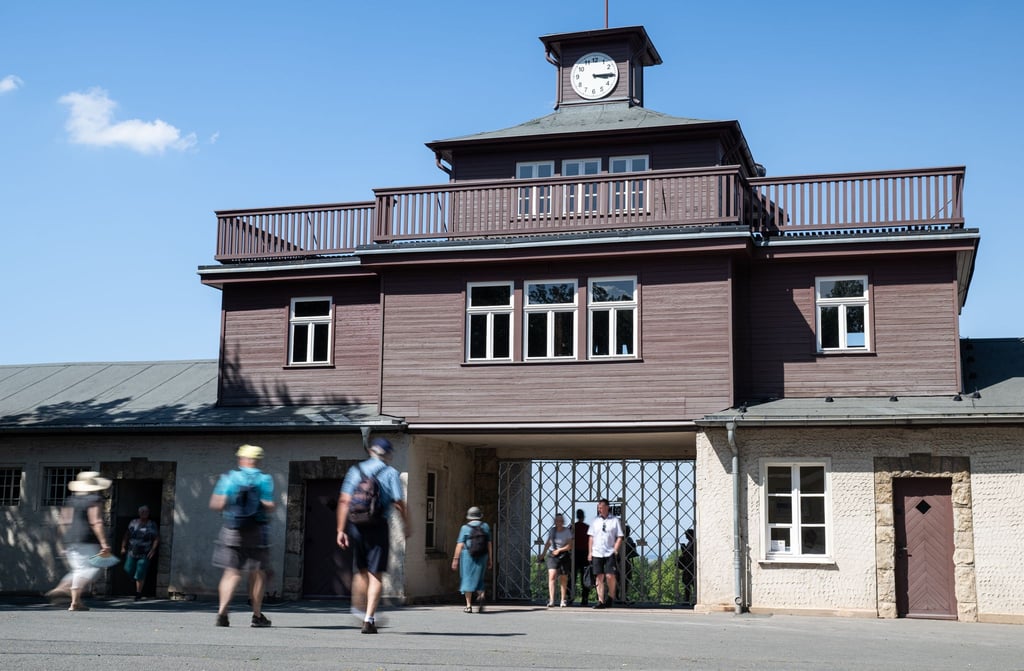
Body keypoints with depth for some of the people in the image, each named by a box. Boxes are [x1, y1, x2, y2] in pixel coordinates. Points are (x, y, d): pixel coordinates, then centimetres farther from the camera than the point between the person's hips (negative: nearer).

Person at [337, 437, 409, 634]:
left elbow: (344, 501, 1)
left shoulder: (356, 470, 7)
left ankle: (358, 609, 19)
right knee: (375, 575, 0)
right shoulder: (391, 473, -1)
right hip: (378, 527, -3)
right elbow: (399, 503, -6)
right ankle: (369, 618, -6)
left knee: (360, 570, 20)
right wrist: (406, 524, 9)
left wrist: (341, 530, 2)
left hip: (356, 526, 3)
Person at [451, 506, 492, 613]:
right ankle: (481, 595, -19)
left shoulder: (465, 528, 0)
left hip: (468, 556, -2)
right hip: (482, 556, 2)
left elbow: (460, 545, -6)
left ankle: (468, 605, -1)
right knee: (478, 579, 11)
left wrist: (455, 559, -4)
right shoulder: (485, 526, 7)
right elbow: (489, 544, 5)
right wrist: (490, 559, 9)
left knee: (468, 579, 3)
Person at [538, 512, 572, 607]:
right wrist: (543, 554, 19)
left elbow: (569, 546, -6)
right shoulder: (552, 530, 7)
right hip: (552, 555, 1)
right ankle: (551, 600, -20)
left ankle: (563, 600, 19)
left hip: (564, 556, -1)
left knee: (563, 579, 5)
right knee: (552, 576, -15)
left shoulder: (567, 531, -2)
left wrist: (559, 550, -16)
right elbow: (548, 543, 19)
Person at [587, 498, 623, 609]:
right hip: (597, 553, 3)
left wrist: (615, 551, -8)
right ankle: (601, 601, 3)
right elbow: (591, 537, 14)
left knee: (610, 575, -12)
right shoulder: (595, 520, 11)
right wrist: (590, 552, 8)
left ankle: (611, 597, 7)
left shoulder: (615, 520, 2)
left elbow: (619, 537, 2)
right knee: (599, 577, 1)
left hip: (610, 553, -3)